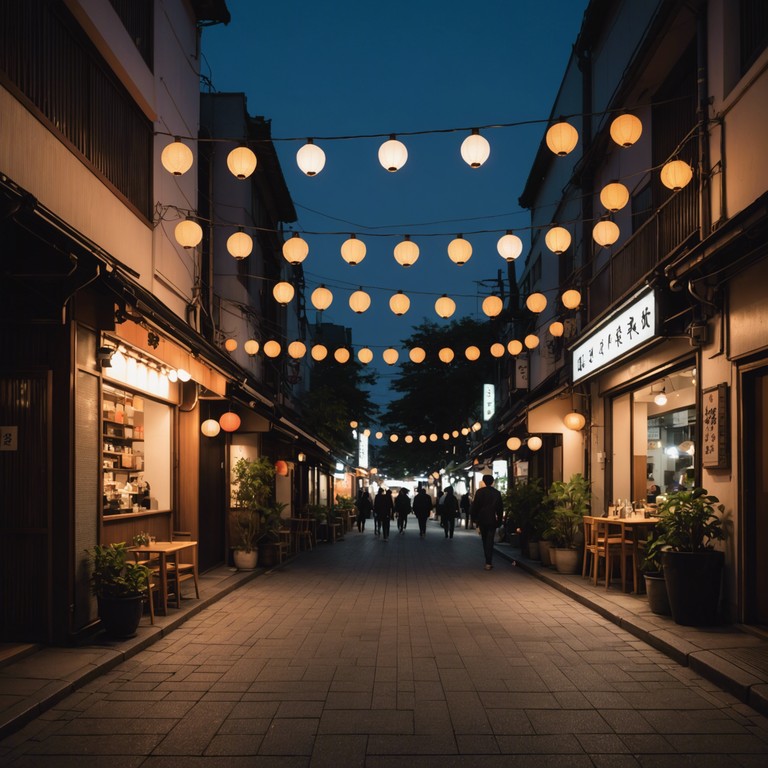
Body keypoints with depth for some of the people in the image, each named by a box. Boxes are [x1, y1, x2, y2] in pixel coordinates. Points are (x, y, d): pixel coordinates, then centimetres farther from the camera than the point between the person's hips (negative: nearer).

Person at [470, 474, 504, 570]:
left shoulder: (479, 492, -6)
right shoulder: (497, 493, -1)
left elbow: (475, 506, -7)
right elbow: (500, 508, 3)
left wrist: (474, 518, 3)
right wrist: (499, 521, 10)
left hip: (482, 520, 0)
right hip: (492, 520, 0)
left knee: (485, 540, 15)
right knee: (490, 541, -1)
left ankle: (488, 561, 21)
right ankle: (488, 563, -9)